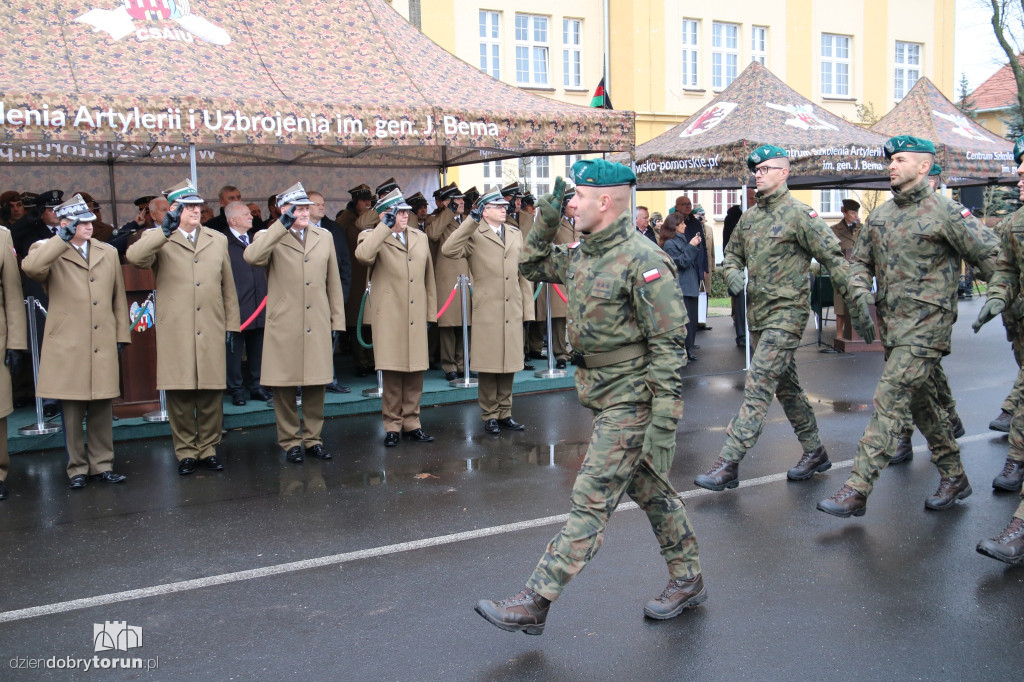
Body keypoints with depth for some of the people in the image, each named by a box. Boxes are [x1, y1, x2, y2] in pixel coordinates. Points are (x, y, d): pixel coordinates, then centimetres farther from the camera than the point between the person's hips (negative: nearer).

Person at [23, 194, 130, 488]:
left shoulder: (108, 252, 13)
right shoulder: (49, 252, 2)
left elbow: (118, 298, 16)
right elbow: (30, 267, -23)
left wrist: (122, 335, 11)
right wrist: (63, 238, -18)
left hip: (103, 345, 3)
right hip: (67, 346, -3)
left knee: (102, 409, 7)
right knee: (71, 411, 3)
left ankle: (102, 464, 18)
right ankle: (77, 468, 15)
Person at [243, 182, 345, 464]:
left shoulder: (324, 237, 13)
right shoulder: (269, 238, 1)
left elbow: (333, 284, 15)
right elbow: (251, 257, -23)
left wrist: (337, 322, 11)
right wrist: (281, 225, -19)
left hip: (318, 327, 3)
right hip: (284, 327, -3)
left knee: (316, 385, 8)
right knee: (284, 388, 3)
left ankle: (313, 438, 21)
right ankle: (290, 442, 16)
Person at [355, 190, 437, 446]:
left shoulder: (421, 238, 16)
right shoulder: (373, 237, 0)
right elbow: (363, 255, -25)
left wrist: (430, 314, 16)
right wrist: (385, 226, -18)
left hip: (416, 317, 4)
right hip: (389, 318, -4)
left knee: (416, 372, 7)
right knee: (392, 373, 0)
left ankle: (411, 423, 19)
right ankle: (392, 425, 12)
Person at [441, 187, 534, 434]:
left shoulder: (516, 234, 15)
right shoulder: (474, 235, -3)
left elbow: (523, 273, 16)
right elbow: (448, 250, -21)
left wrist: (528, 308, 12)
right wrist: (471, 221, -19)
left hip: (512, 312, 5)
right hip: (486, 312, -5)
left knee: (509, 365, 10)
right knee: (488, 366, 2)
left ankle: (505, 413, 21)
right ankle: (490, 416, 13)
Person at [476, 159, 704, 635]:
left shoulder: (642, 260, -19)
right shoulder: (581, 255, 7)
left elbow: (668, 344, -20)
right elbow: (532, 267, 24)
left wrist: (664, 420, -22)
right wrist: (546, 222, 7)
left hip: (631, 399, -9)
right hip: (604, 395, 9)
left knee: (591, 501, -6)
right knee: (650, 490, 18)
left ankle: (534, 604, -3)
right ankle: (688, 581, 33)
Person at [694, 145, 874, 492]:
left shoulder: (799, 214, -10)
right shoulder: (749, 217, 12)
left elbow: (834, 260, -11)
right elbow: (732, 255, 23)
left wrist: (858, 306, -16)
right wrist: (733, 275, -2)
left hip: (786, 312, -8)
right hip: (757, 313, 8)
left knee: (758, 388, -13)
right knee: (786, 386, 15)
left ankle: (728, 464, -13)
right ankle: (815, 452, 29)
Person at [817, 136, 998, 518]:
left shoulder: (945, 212, -7)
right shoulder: (879, 216, 12)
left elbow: (990, 255, -7)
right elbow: (860, 261, 18)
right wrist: (860, 291, 0)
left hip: (925, 324, -8)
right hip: (891, 322, 8)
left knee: (889, 402, -13)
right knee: (920, 403, 16)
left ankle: (857, 489, -13)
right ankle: (954, 477, 32)